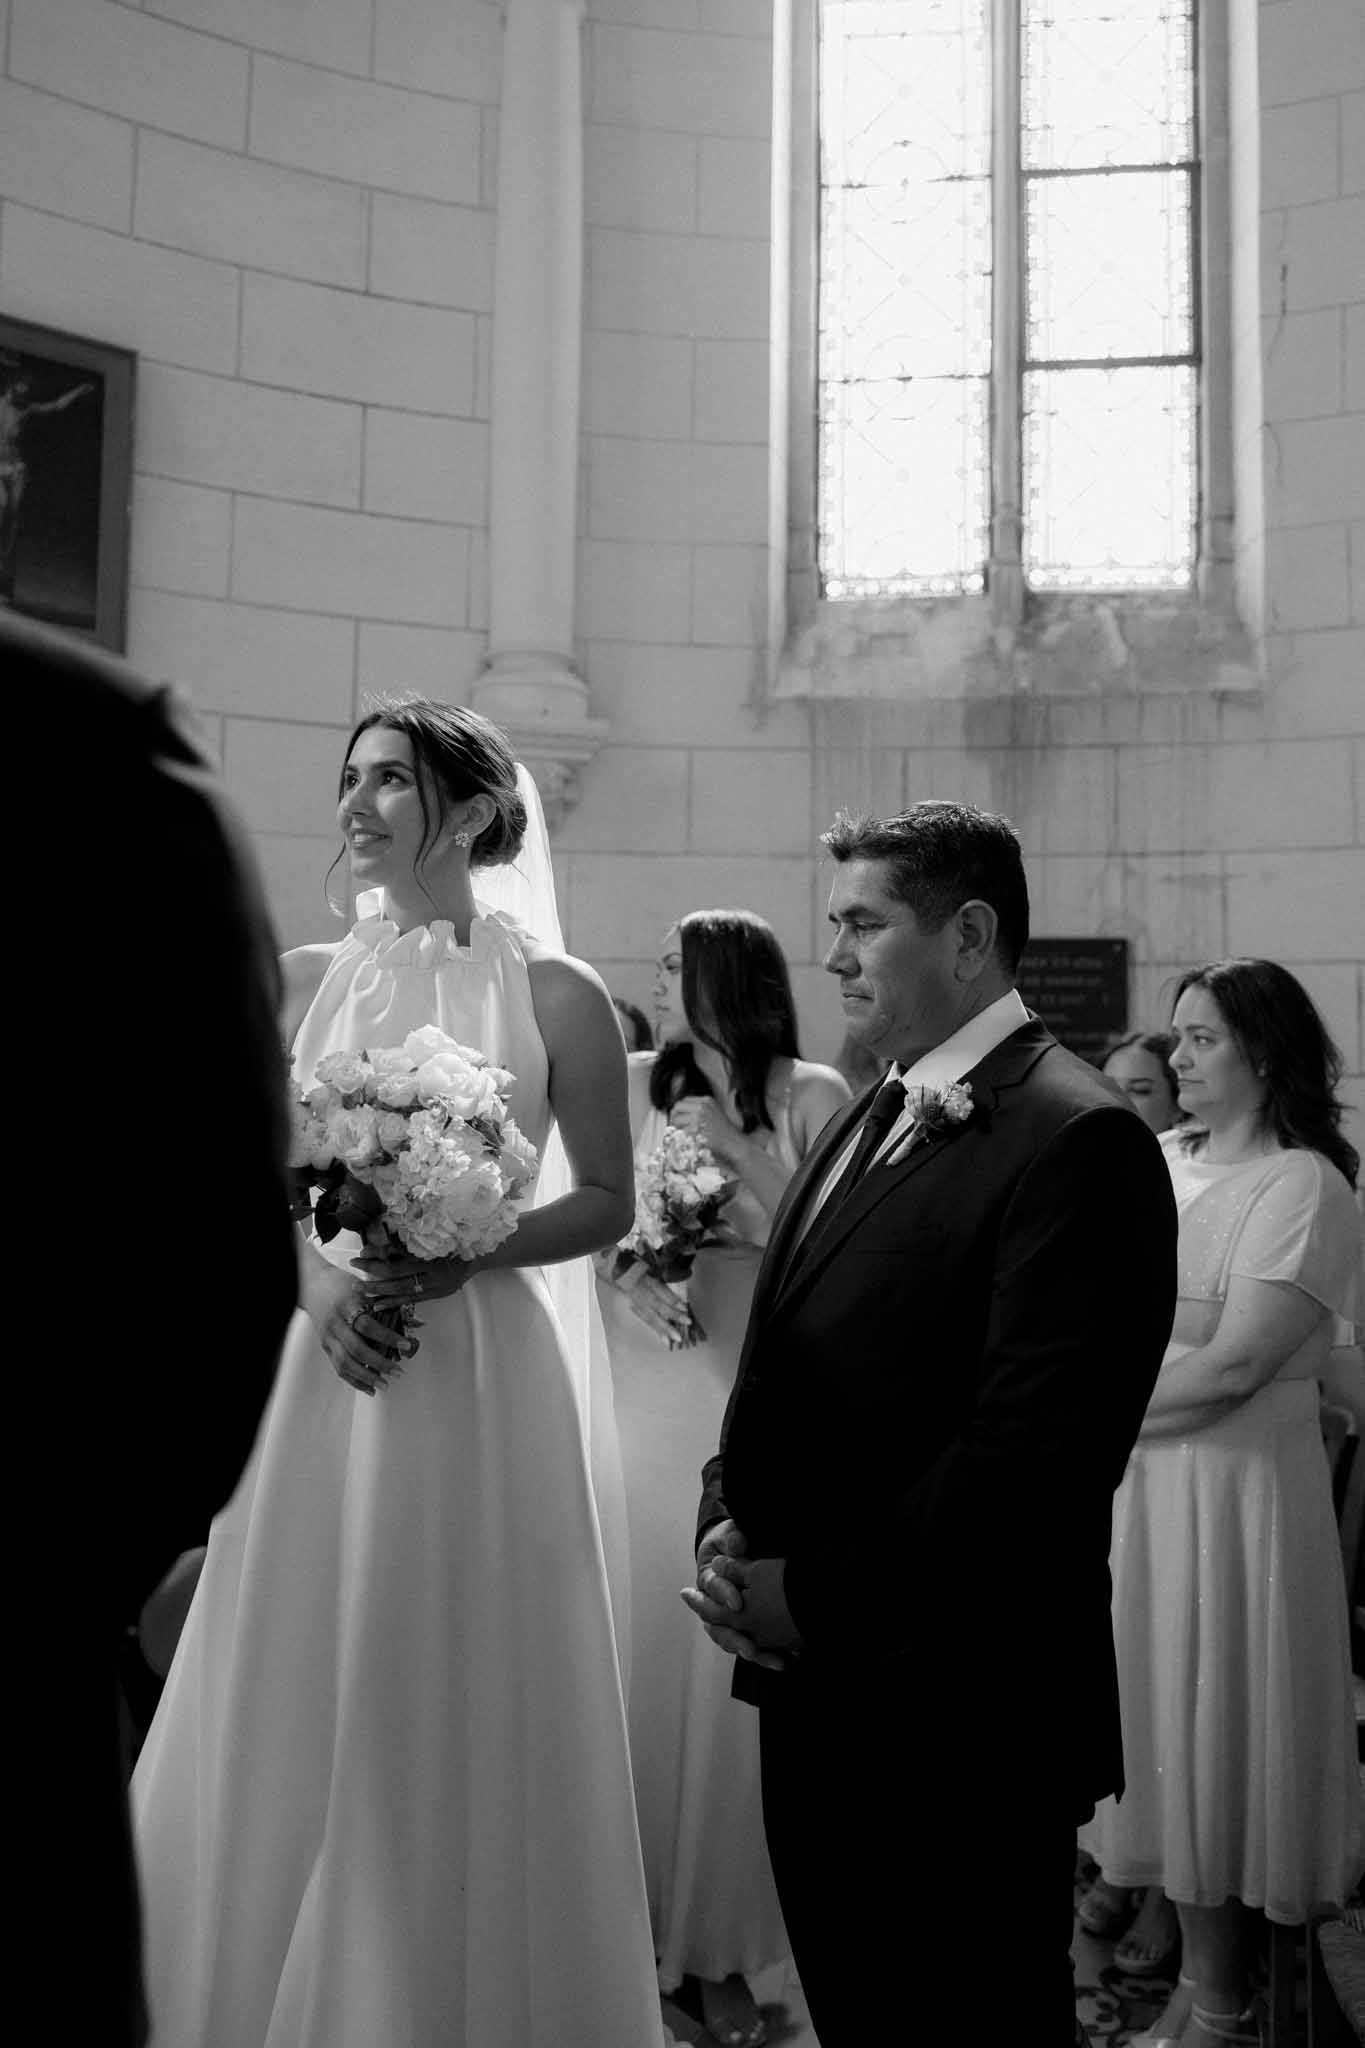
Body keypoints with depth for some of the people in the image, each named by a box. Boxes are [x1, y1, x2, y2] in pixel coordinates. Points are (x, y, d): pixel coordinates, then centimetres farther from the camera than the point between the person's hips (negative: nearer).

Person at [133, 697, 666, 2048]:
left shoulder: (555, 998, -3)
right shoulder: (298, 984, 6)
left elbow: (606, 1203, 1)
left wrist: (464, 1254, -13)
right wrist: (312, 1273, -11)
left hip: (478, 1381, -3)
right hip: (312, 1373, 3)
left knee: (455, 1734, 6)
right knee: (290, 1723, 10)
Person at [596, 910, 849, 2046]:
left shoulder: (812, 1095, 0)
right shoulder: (638, 1085, 7)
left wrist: (737, 1144, -11)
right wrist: (622, 1274, -12)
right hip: (643, 1388, 2)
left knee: (731, 1665, 3)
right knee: (635, 1650, 5)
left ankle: (717, 1947, 18)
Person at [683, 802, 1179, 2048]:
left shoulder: (1076, 1141, -16)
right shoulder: (866, 1125, 12)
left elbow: (1036, 1451, -23)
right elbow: (778, 1369, 17)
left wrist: (817, 1597, -16)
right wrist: (729, 1526, 0)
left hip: (962, 1722, -8)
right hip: (818, 1691, 8)